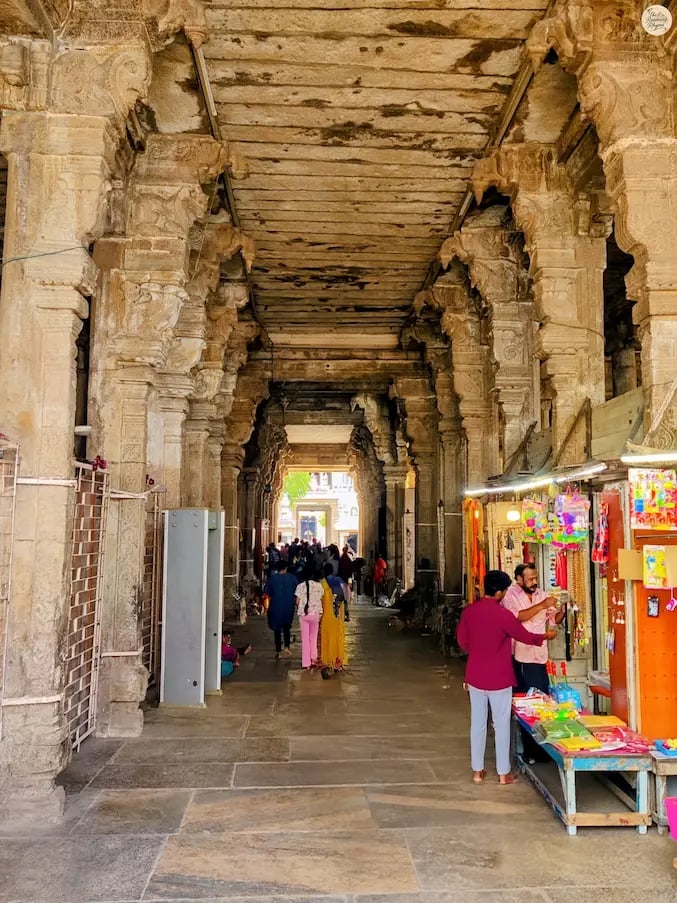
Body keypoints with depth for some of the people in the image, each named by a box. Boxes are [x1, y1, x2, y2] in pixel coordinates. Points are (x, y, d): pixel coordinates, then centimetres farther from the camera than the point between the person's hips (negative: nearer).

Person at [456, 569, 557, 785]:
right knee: (501, 725, 7)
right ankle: (503, 773, 16)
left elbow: (462, 641, 7)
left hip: (475, 676, 4)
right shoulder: (503, 614, -17)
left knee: (477, 723, 12)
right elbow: (526, 637, -4)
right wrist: (546, 636, 15)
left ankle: (477, 770, 19)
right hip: (499, 677, -4)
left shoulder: (469, 611, -3)